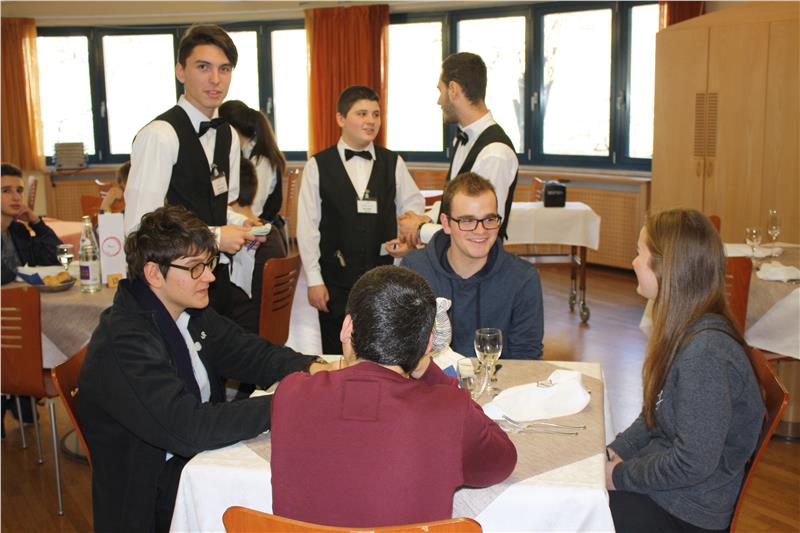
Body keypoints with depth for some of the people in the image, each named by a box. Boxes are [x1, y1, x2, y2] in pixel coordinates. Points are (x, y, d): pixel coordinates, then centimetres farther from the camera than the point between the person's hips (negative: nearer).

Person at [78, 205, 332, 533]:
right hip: (154, 491, -8)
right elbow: (188, 428, -31)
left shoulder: (190, 313, 2)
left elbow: (251, 353, 5)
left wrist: (311, 369, -14)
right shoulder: (123, 343, -24)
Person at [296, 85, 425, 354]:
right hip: (336, 279, -1)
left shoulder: (393, 163, 4)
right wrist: (314, 279, -3)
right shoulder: (318, 166, -2)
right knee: (337, 356, 7)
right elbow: (307, 227, -1)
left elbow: (413, 204, 13)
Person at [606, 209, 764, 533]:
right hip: (659, 472, 8)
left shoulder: (705, 351, -28)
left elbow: (693, 464, -26)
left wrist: (621, 476, -15)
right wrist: (615, 452, 0)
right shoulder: (686, 332, 2)